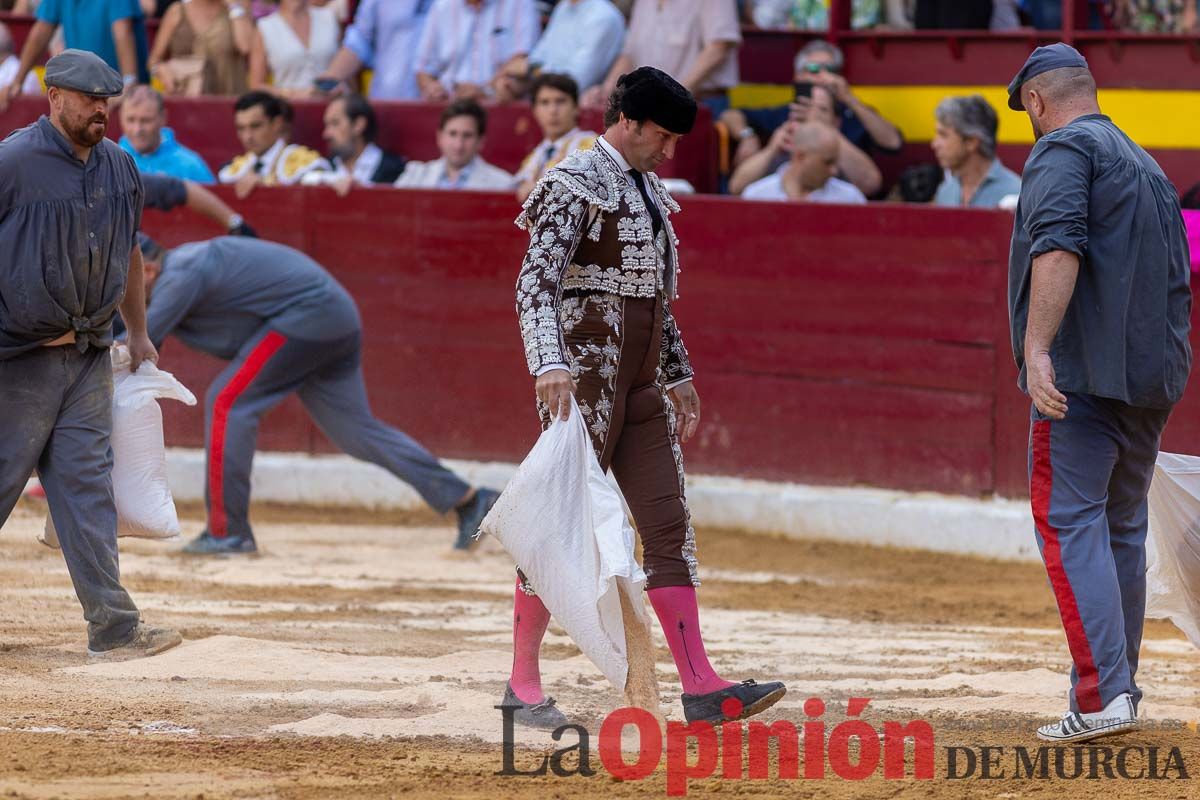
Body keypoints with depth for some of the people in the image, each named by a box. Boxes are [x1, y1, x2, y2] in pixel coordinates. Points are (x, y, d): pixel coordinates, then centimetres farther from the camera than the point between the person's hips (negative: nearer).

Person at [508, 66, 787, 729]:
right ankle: (522, 684, 6)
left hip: (642, 385, 8)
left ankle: (700, 687, -3)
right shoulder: (575, 185, -10)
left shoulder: (649, 192, 17)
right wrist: (550, 363, -36)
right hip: (586, 374, -8)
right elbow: (538, 281, -22)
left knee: (669, 525, 1)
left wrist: (678, 376, 26)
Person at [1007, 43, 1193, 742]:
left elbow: (1058, 247, -21)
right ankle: (1116, 692, 18)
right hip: (1155, 381, 8)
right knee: (1123, 530, 15)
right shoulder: (1149, 167, 22)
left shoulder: (1063, 150, -5)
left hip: (1084, 371, -8)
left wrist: (1037, 348, -28)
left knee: (1071, 526, -10)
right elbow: (1177, 276, 25)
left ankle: (1103, 697, -20)